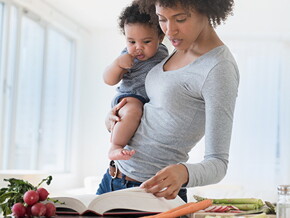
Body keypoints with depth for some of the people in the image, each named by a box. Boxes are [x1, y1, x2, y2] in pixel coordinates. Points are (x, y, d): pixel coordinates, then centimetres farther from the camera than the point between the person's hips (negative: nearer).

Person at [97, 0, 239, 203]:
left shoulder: (220, 69, -21)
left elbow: (217, 163, -21)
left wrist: (183, 173, -41)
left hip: (154, 193, -8)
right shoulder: (182, 51, 4)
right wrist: (113, 117, 6)